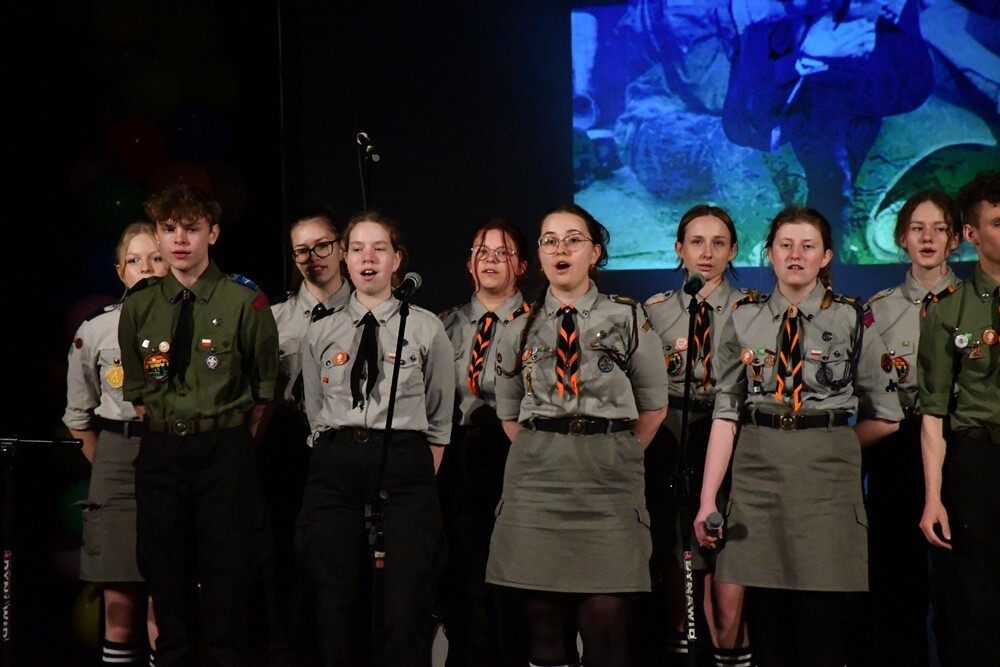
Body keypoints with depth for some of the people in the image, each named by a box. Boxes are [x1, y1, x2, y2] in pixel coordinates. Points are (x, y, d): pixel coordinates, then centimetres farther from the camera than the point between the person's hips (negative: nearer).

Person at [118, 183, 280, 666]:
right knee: (167, 582, 10)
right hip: (160, 452, 4)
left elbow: (266, 385, 2)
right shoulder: (140, 304, 6)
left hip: (225, 450, -3)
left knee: (226, 583, 0)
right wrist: (161, 430, 8)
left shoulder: (245, 301, -5)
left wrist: (238, 444, 1)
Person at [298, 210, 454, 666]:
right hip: (335, 469, 2)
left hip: (404, 464, -2)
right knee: (335, 610, 4)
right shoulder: (321, 333, 12)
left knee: (404, 612, -6)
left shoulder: (426, 329, 7)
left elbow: (440, 419, 9)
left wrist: (422, 477, 2)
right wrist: (338, 459, 6)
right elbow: (314, 416, 16)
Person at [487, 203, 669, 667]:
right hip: (535, 473, 2)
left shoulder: (628, 319, 4)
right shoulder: (520, 328, 10)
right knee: (544, 622, 3)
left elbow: (653, 407, 8)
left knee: (606, 624, -5)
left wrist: (617, 456, 6)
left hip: (607, 477, -2)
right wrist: (541, 455, 8)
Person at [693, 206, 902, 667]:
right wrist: (708, 498, -4)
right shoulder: (745, 319, 7)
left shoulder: (852, 319, 2)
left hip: (826, 477, -2)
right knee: (765, 625, 5)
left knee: (820, 625, 0)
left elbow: (886, 416, 6)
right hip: (757, 472, 2)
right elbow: (726, 412, 2)